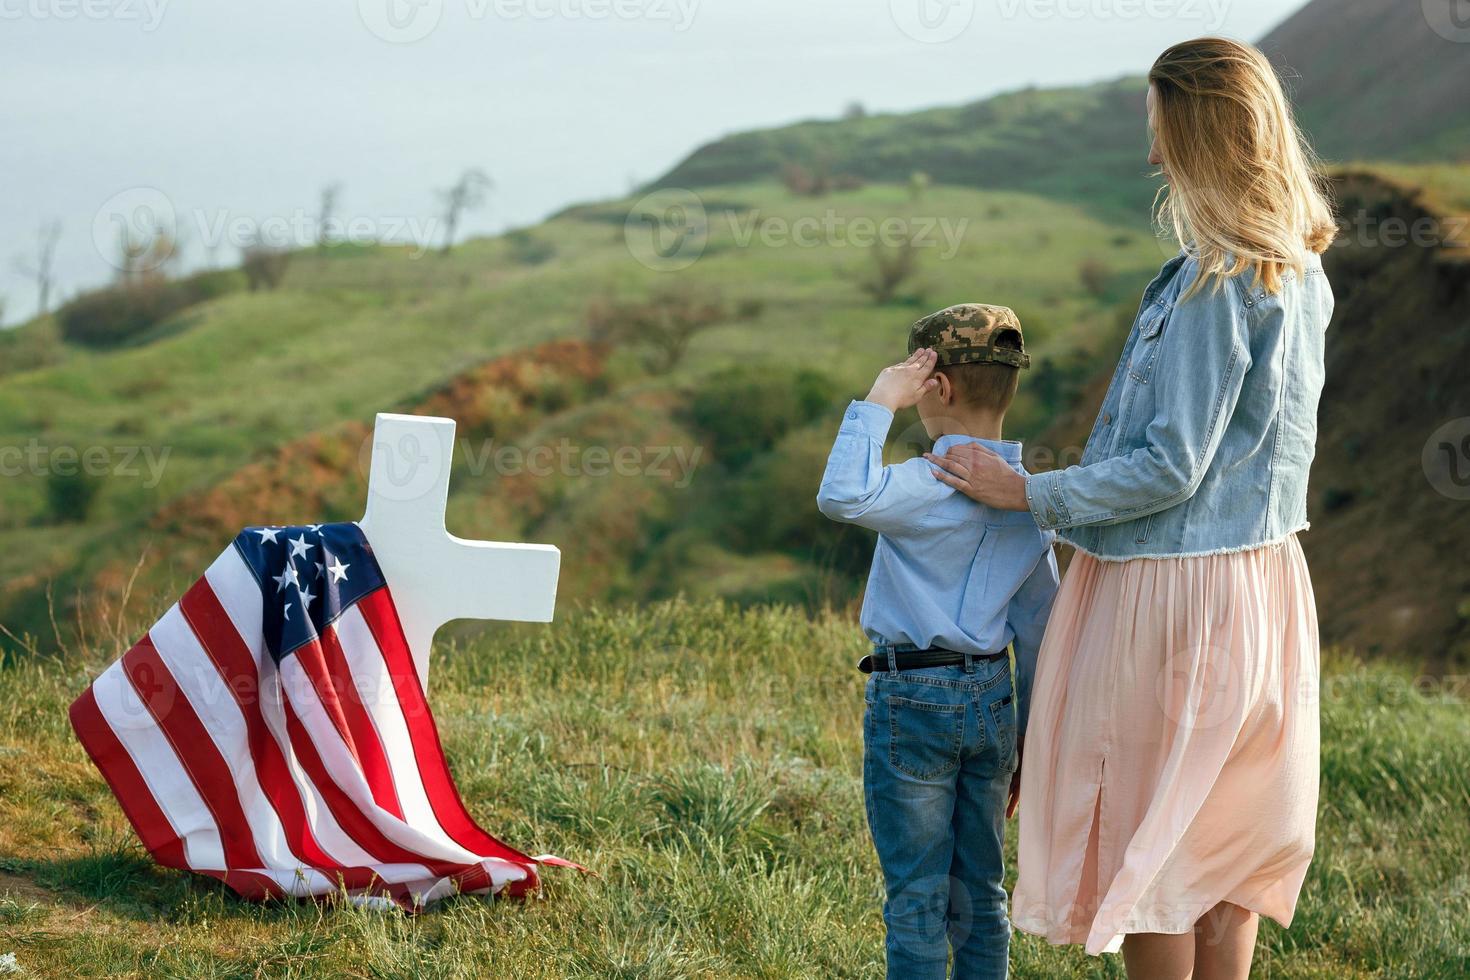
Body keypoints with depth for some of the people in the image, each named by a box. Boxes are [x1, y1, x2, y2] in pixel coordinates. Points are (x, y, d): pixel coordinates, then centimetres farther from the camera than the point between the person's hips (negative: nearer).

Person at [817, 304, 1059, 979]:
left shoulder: (935, 484, -18)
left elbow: (842, 496, -35)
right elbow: (1036, 628, 11)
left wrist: (877, 403, -23)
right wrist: (1025, 741, 17)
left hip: (913, 699, -7)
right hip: (993, 697, 7)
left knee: (916, 896, 1)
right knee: (980, 893, 14)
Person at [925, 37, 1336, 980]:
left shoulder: (1215, 283, -21)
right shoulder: (1301, 274, 6)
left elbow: (1172, 467, -20)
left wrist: (1030, 493, -12)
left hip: (1171, 590, -9)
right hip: (1262, 577, 9)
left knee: (1149, 844, 4)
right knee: (1224, 840, 15)